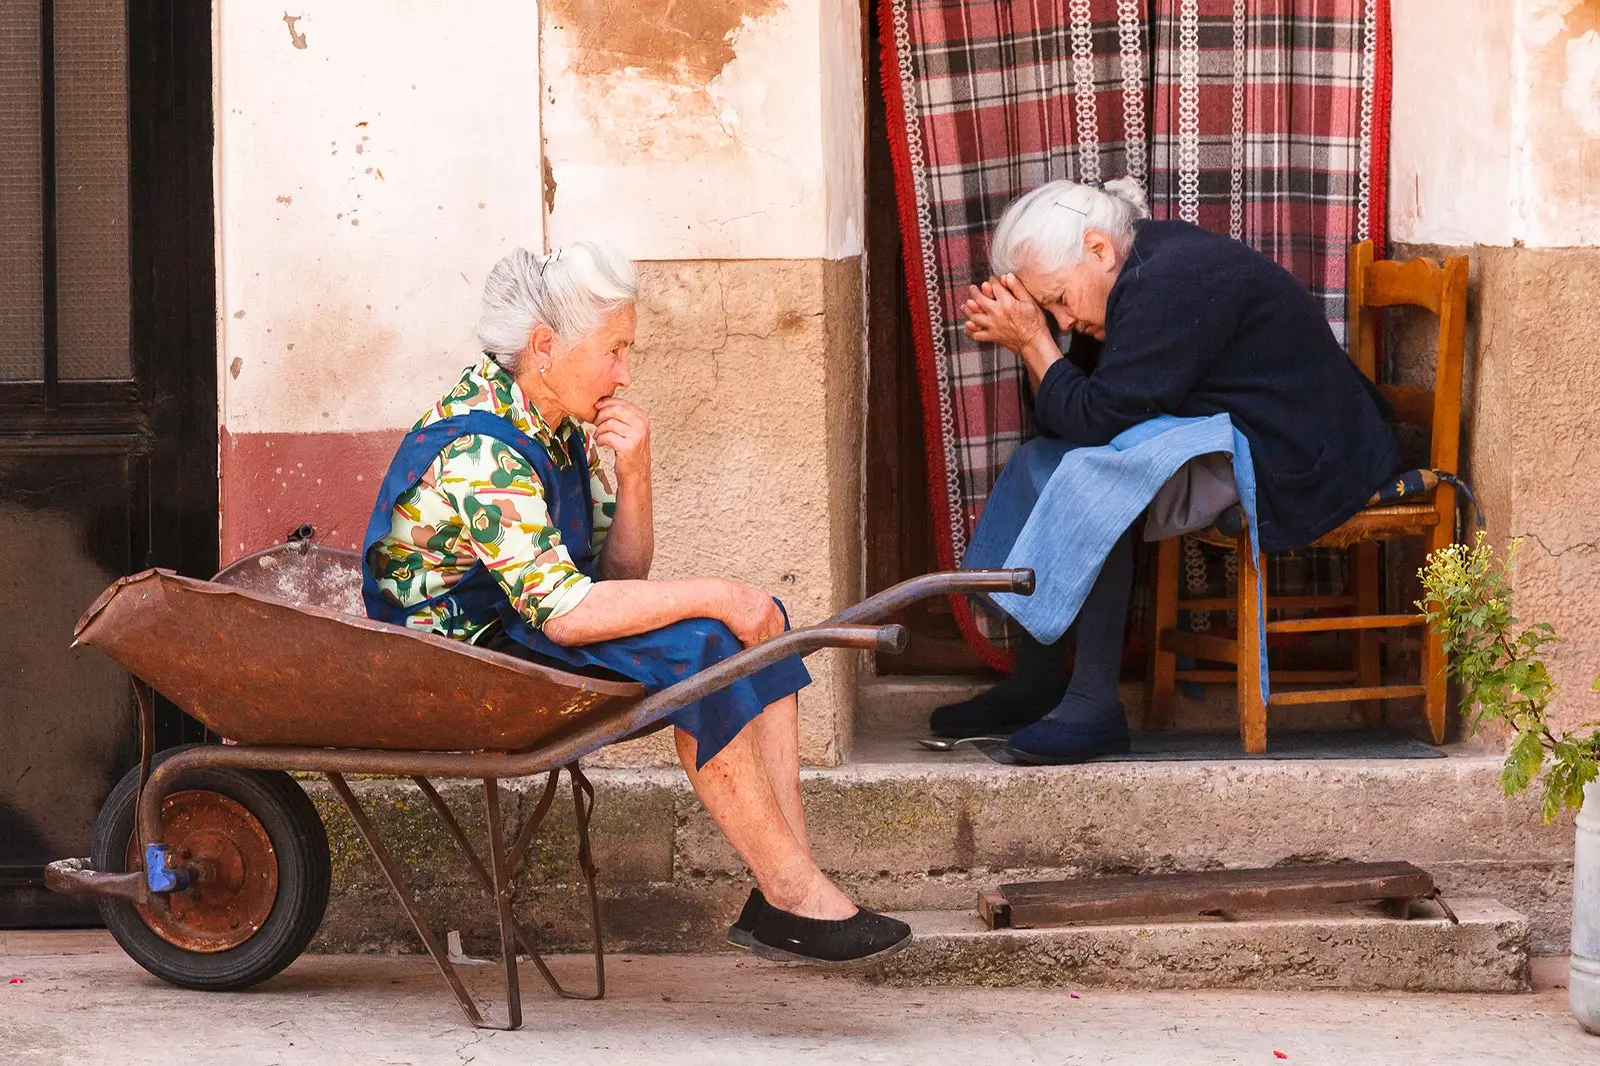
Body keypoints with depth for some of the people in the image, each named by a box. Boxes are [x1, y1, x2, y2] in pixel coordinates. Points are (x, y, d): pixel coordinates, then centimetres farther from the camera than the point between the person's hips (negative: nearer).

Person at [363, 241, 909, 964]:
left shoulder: (568, 424, 6)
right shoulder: (479, 451, -24)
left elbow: (621, 574, 5)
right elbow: (565, 612, -31)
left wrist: (633, 475, -13)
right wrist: (716, 596, -24)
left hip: (528, 625, 10)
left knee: (761, 626, -3)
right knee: (694, 648, -25)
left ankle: (785, 896, -13)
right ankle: (793, 895, -19)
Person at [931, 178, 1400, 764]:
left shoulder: (1171, 283, -23)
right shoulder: (1143, 267, 9)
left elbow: (1096, 417, -23)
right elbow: (1069, 416, 11)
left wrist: (1034, 342, -11)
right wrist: (1027, 340, -3)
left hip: (1289, 469, -11)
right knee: (1042, 460, 9)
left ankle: (1095, 706, -21)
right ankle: (1036, 679, 14)